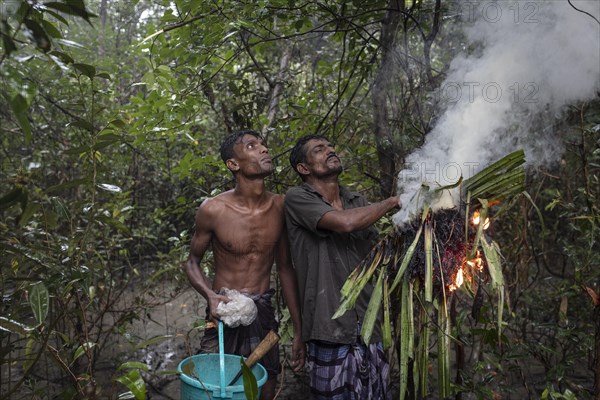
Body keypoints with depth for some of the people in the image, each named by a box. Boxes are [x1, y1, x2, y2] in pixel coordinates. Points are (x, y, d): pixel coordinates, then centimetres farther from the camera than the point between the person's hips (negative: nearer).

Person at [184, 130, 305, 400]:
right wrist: (211, 296, -19)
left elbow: (285, 268, 5)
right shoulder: (213, 209, -13)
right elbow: (192, 262, 2)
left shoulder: (280, 206, -4)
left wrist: (298, 330, 7)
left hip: (264, 315, 3)